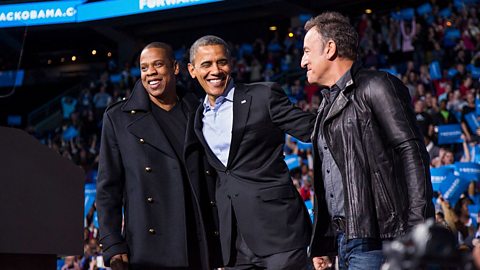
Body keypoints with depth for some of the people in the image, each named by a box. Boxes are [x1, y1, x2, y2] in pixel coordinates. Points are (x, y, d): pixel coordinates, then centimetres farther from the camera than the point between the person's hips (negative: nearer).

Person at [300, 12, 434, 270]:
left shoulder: (376, 87, -4)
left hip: (375, 241, -8)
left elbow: (412, 152, -12)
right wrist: (320, 244, 21)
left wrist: (418, 230, -20)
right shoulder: (327, 105, 22)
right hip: (343, 239, 8)